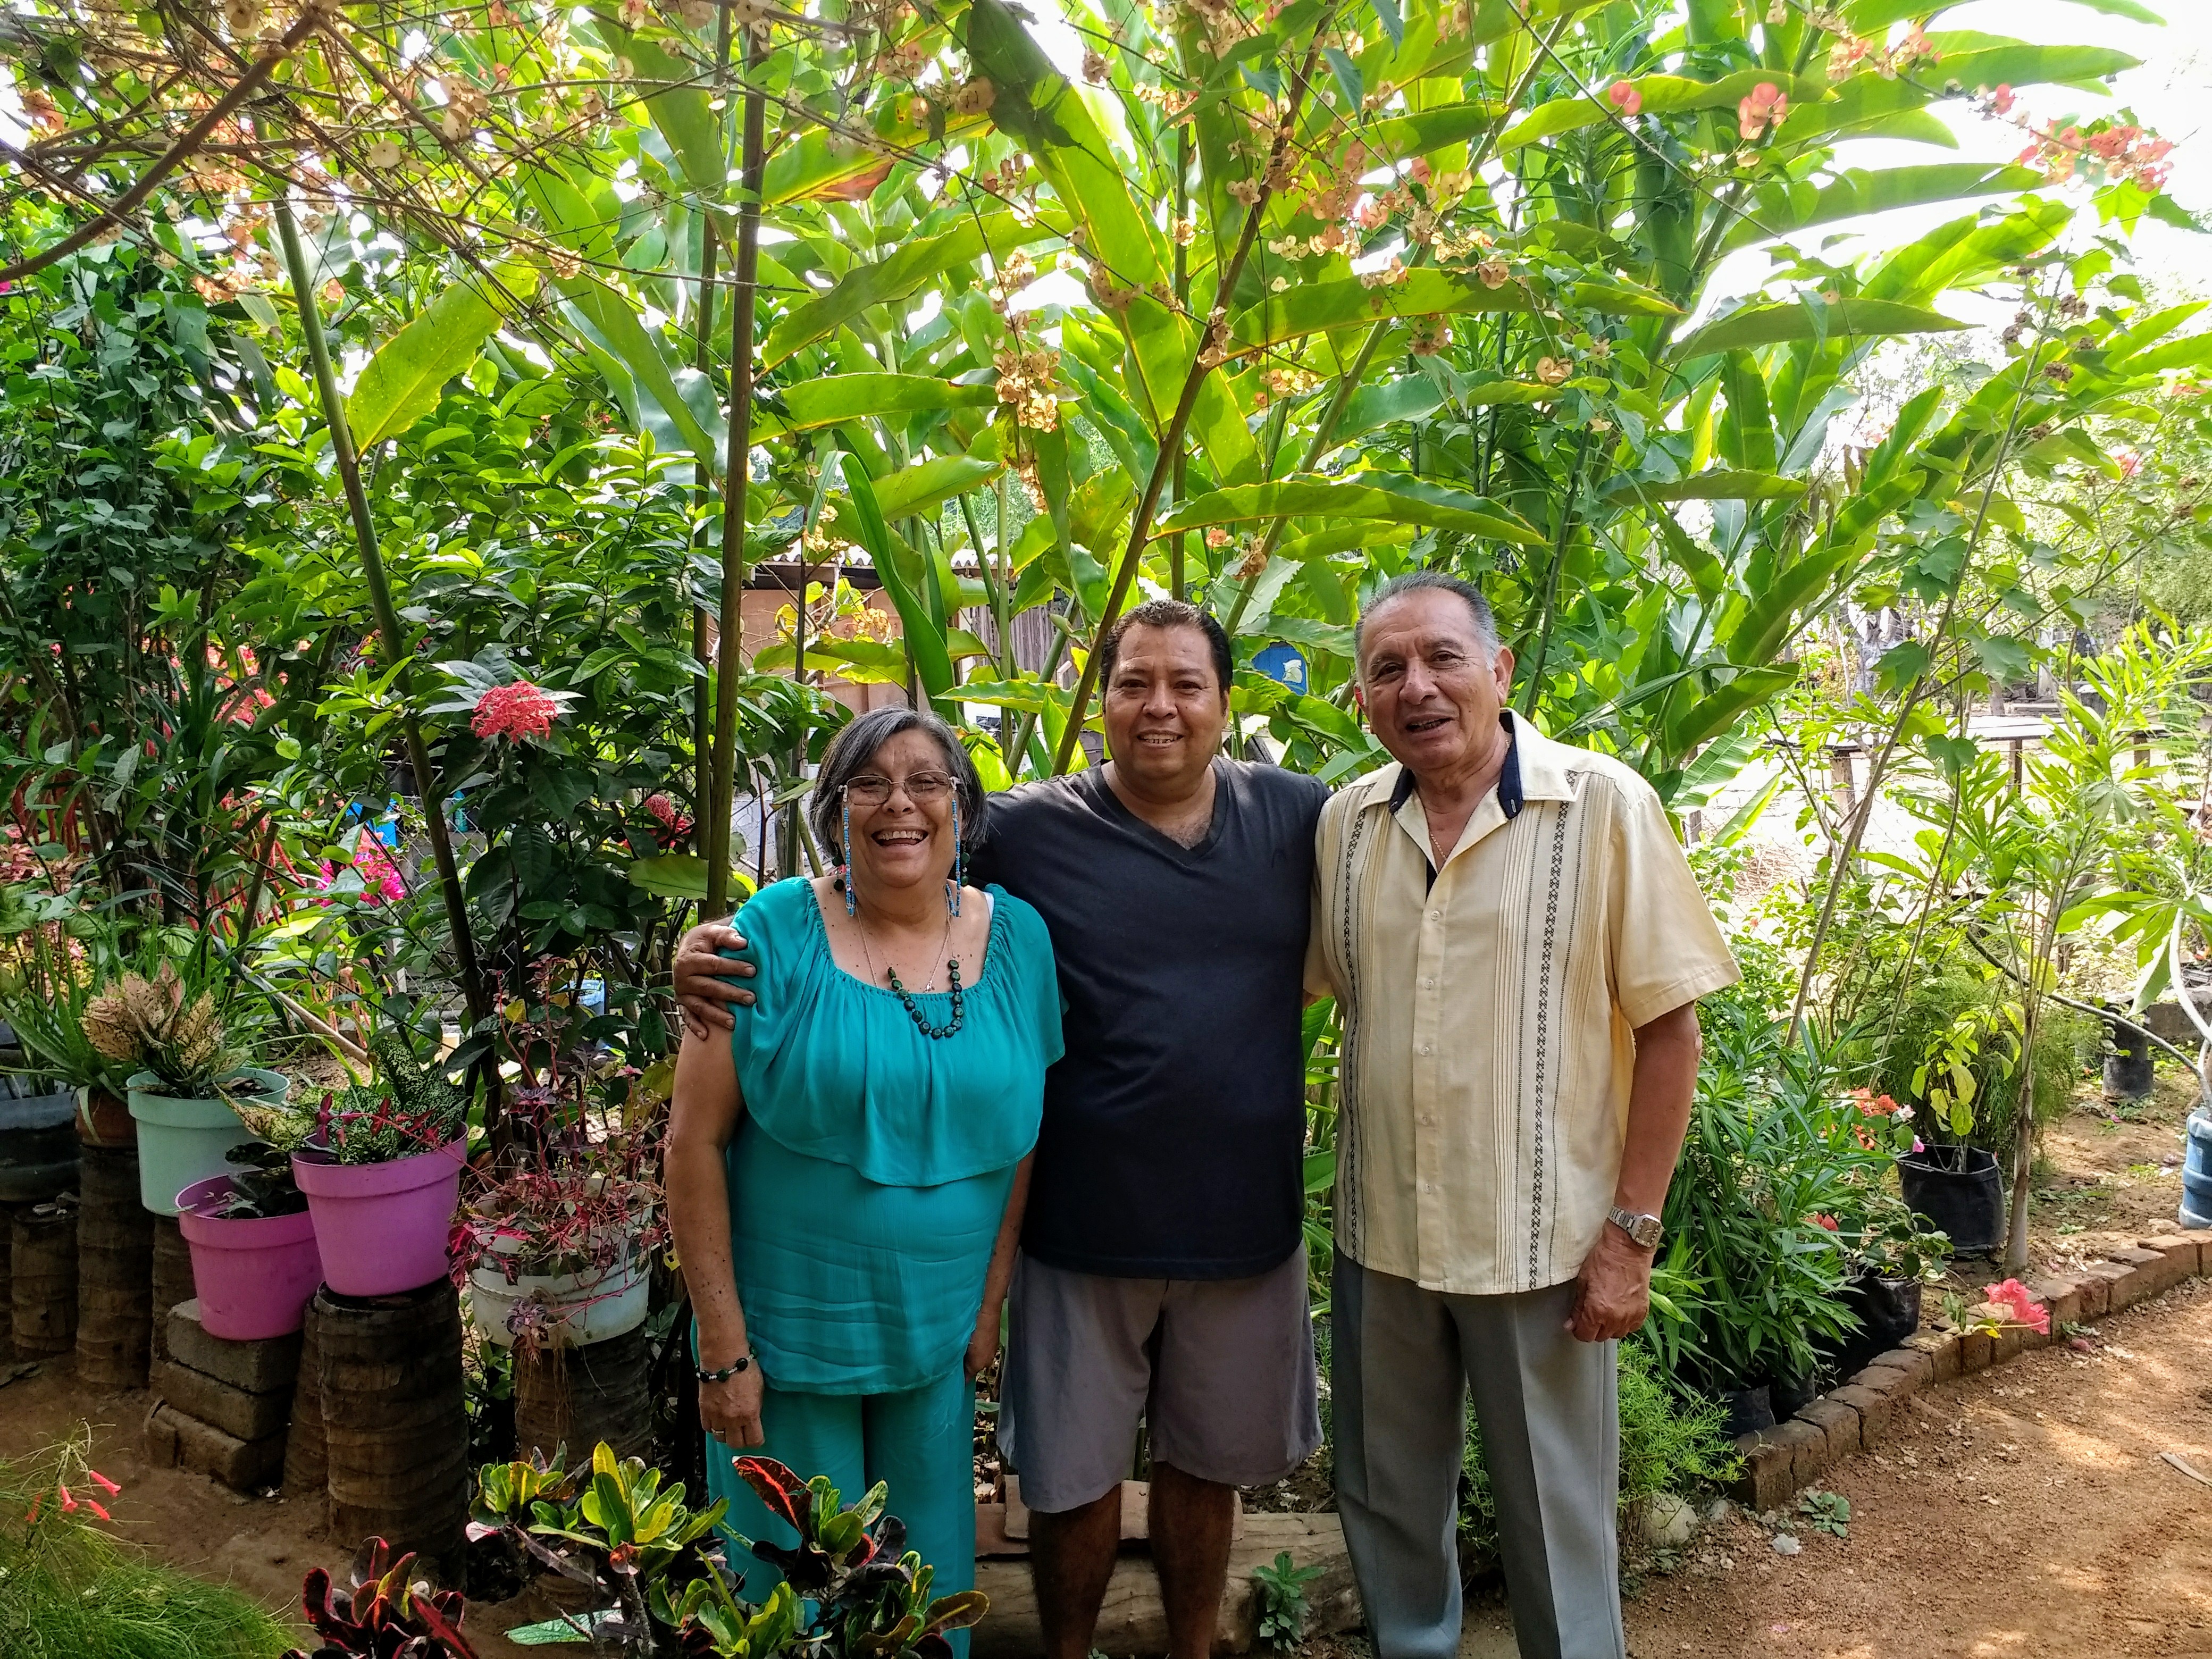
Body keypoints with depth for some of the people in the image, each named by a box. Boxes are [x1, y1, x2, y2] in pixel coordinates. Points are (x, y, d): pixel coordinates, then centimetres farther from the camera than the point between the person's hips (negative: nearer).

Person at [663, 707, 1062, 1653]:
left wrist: (991, 1305, 4)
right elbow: (695, 1141, -11)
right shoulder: (775, 935, -12)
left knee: (929, 1580, 18)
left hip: (938, 1337, 3)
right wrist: (723, 1345, -11)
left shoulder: (1018, 940, -2)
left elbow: (1022, 1135, 5)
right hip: (788, 1333, -3)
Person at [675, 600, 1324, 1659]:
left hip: (1246, 1224, 2)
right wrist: (721, 940, -19)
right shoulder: (1027, 832, -8)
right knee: (1075, 1477, 15)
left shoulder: (1300, 817, -2)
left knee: (1206, 1463, 21)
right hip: (1084, 1227, -2)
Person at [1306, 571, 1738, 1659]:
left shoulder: (1603, 806, -11)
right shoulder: (1344, 823, 1)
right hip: (1379, 1237, 4)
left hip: (1540, 1242, -4)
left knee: (1556, 1521, 13)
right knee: (1386, 1501, 20)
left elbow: (1669, 1025, -10)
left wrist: (1631, 1233, -11)